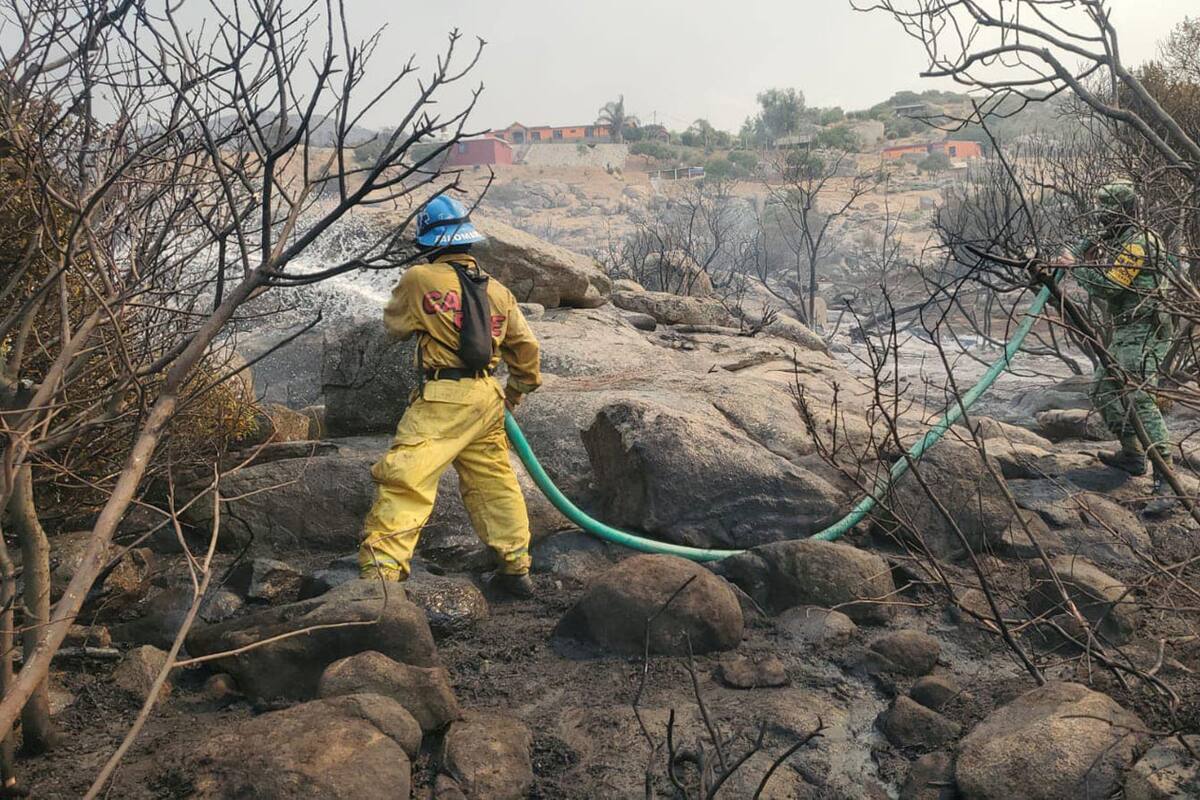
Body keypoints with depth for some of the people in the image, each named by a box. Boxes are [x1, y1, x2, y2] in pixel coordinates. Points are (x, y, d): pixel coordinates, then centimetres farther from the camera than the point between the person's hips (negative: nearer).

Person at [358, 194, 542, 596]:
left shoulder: (419, 280, -4)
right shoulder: (497, 290, 12)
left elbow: (394, 324, 13)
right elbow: (526, 347, 15)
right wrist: (519, 389, 30)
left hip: (443, 398, -6)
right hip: (488, 398, 6)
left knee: (405, 480, -6)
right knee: (493, 481, 18)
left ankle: (381, 570, -11)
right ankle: (515, 567, 26)